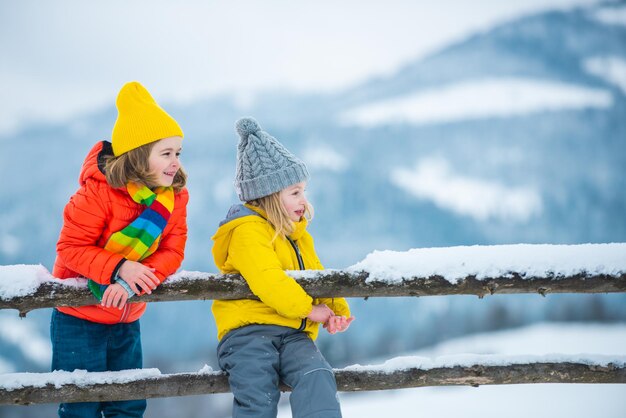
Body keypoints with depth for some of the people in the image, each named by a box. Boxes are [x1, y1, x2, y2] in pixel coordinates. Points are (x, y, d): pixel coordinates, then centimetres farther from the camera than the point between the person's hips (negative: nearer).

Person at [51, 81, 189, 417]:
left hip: (127, 319, 6)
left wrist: (132, 283, -27)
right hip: (80, 317, -5)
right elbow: (70, 248, -20)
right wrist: (119, 268, -34)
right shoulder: (99, 192, -22)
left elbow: (172, 251, -10)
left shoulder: (175, 197, -5)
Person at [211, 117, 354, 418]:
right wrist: (309, 310, -12)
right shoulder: (248, 231, -4)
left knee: (317, 376, -27)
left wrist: (337, 310, 4)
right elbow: (267, 281, -18)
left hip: (294, 334, 6)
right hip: (249, 330, -6)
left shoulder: (299, 236, 25)